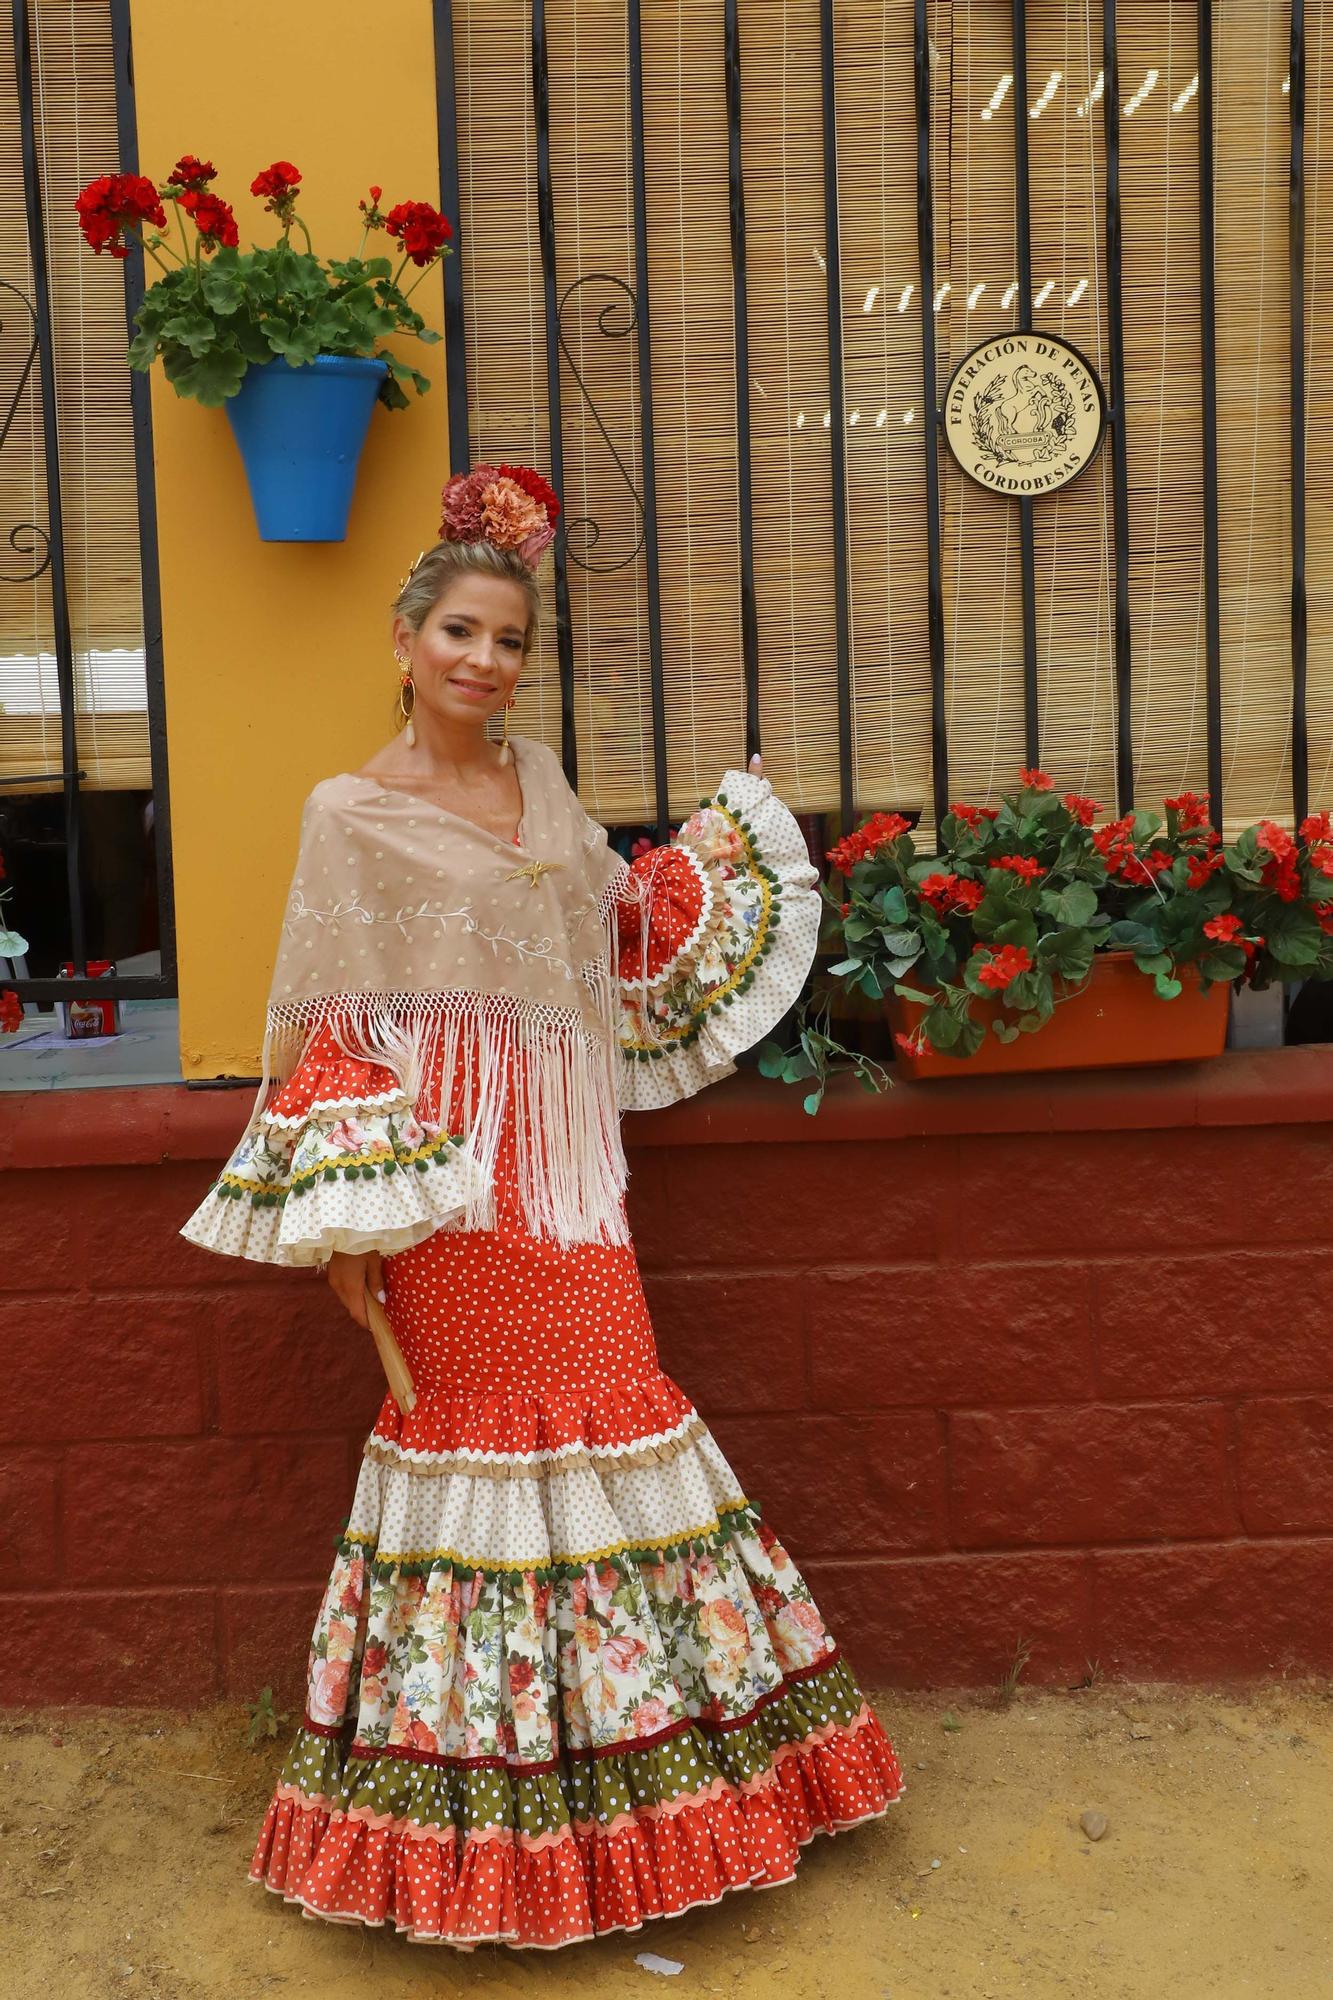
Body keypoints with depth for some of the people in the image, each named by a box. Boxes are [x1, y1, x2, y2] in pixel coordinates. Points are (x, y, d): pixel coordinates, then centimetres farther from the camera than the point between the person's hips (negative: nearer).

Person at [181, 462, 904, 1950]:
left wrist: (726, 847, 21)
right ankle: (487, 1817, 19)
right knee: (478, 1424, 0)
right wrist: (341, 1215, -12)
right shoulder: (351, 814, -3)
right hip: (449, 1182, -5)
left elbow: (611, 929, 27)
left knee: (609, 1416, 8)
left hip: (566, 1165, 6)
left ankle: (606, 1759, 28)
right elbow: (324, 1037, -7)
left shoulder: (538, 778, 13)